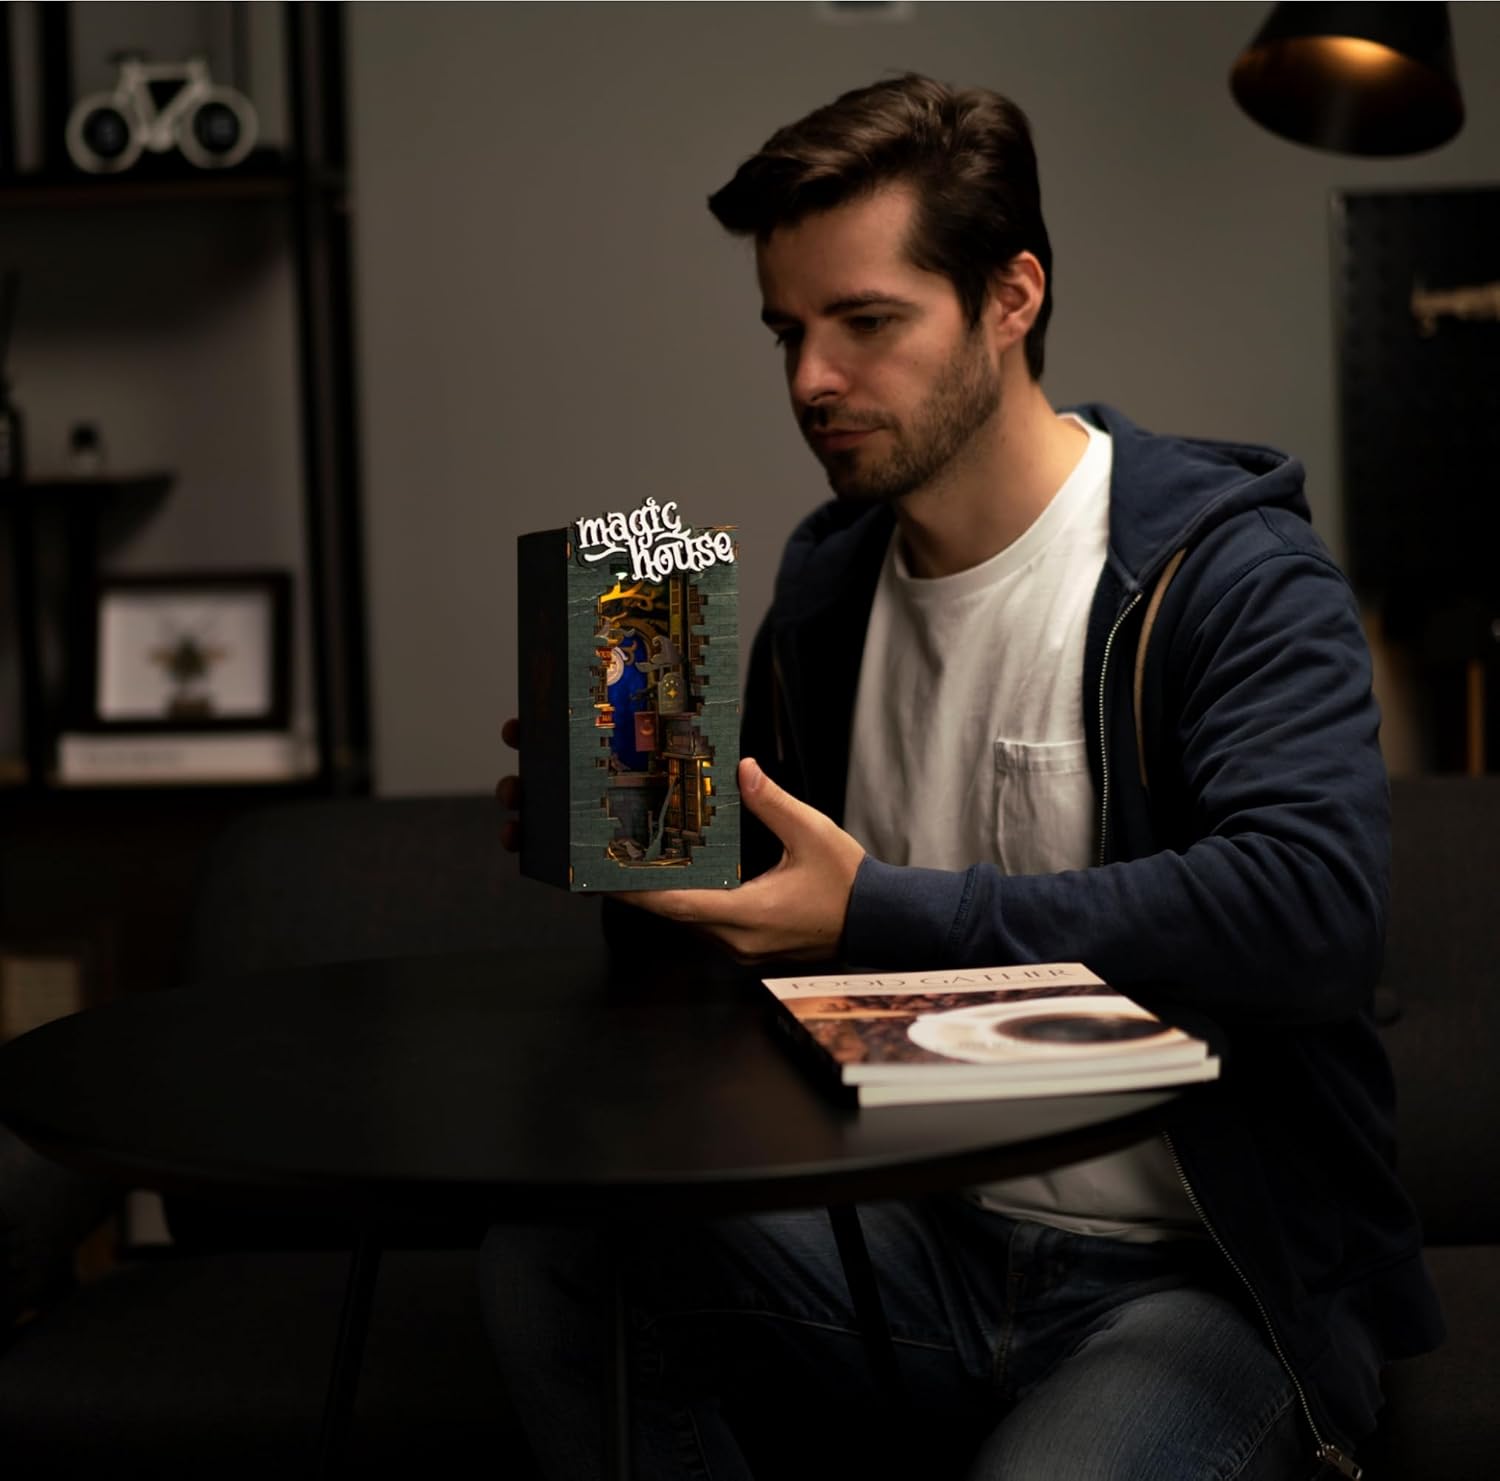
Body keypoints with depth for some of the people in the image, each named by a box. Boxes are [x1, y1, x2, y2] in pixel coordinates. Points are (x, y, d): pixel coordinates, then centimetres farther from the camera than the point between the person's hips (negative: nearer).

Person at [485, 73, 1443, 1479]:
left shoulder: (1229, 571, -12)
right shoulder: (823, 582, 9)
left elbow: (1311, 908, -29)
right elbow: (759, 894, 18)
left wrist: (878, 915, -27)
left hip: (1208, 1274, -5)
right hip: (929, 1231, 6)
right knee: (547, 1253, -16)